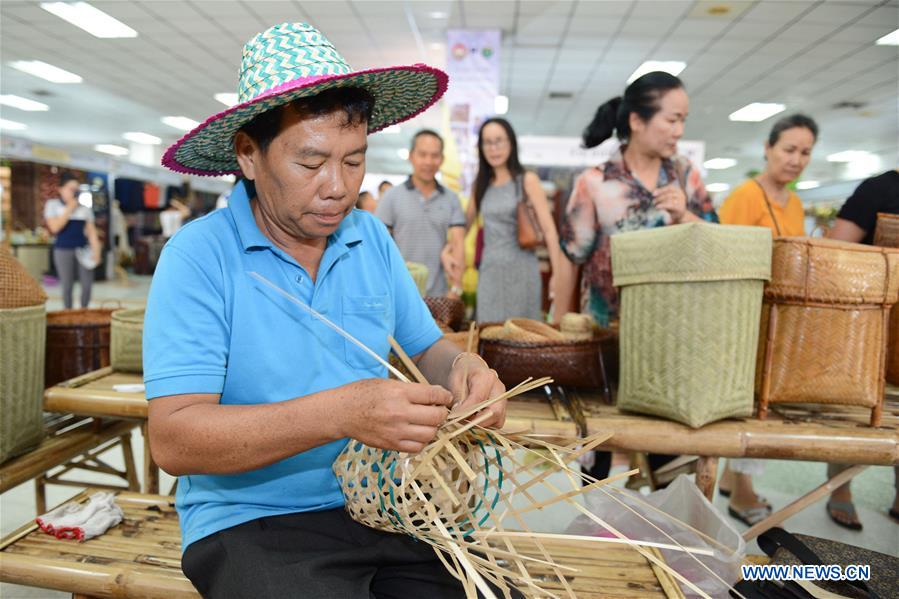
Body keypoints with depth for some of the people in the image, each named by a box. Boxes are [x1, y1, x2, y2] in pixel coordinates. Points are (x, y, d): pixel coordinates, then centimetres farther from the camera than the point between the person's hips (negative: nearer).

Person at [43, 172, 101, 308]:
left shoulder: (84, 207, 10)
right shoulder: (52, 204, 3)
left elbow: (91, 230, 8)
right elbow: (54, 227, -10)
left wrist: (96, 250, -3)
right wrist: (69, 209, -9)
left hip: (83, 250, 3)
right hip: (63, 250, -2)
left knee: (87, 284, 0)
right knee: (67, 286, 1)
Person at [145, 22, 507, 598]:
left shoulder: (372, 238, 3)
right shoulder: (198, 257, -12)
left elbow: (425, 347, 11)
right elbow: (173, 440, -18)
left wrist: (461, 368, -12)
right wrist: (341, 412, -31)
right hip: (252, 524, -3)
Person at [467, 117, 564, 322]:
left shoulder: (527, 180, -2)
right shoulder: (481, 184, 11)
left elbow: (549, 229, -7)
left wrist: (558, 273, -14)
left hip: (520, 269, -4)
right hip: (489, 270, 4)